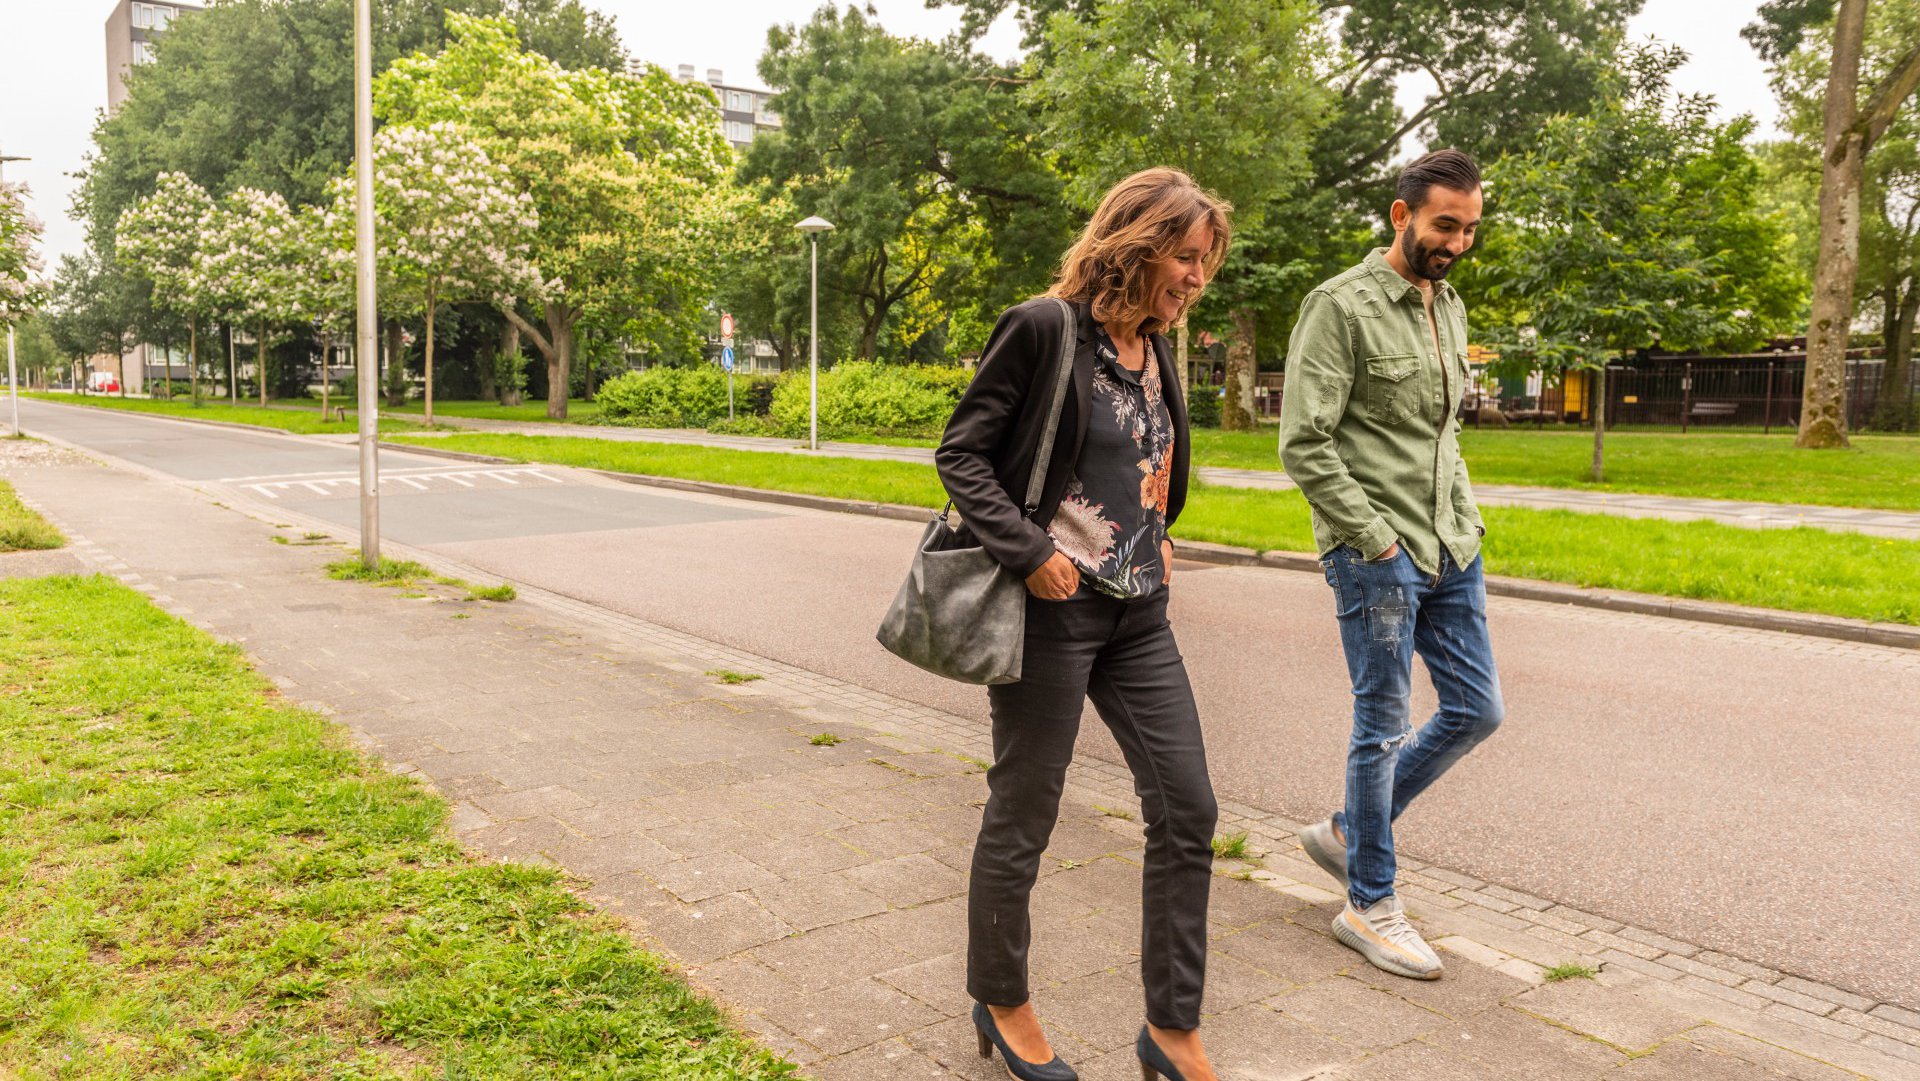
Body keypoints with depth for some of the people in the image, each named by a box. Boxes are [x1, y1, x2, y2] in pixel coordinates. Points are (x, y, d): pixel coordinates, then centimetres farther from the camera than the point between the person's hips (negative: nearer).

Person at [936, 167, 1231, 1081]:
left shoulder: (1155, 346, 12)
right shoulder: (1045, 329, -11)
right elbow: (960, 453, -11)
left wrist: (1157, 539, 11)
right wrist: (1028, 552, -19)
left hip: (1139, 613, 8)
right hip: (1053, 606, -7)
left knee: (1187, 811, 6)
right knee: (1022, 816, 7)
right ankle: (999, 1003, 29)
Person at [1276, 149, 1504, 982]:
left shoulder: (1449, 308, 15)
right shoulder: (1342, 306, -11)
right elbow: (1303, 443, -16)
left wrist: (1465, 519, 11)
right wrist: (1373, 539, -15)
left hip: (1450, 549, 8)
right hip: (1377, 558, -8)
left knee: (1476, 711, 11)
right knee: (1385, 727, 0)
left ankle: (1348, 833, 28)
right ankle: (1369, 905, 17)